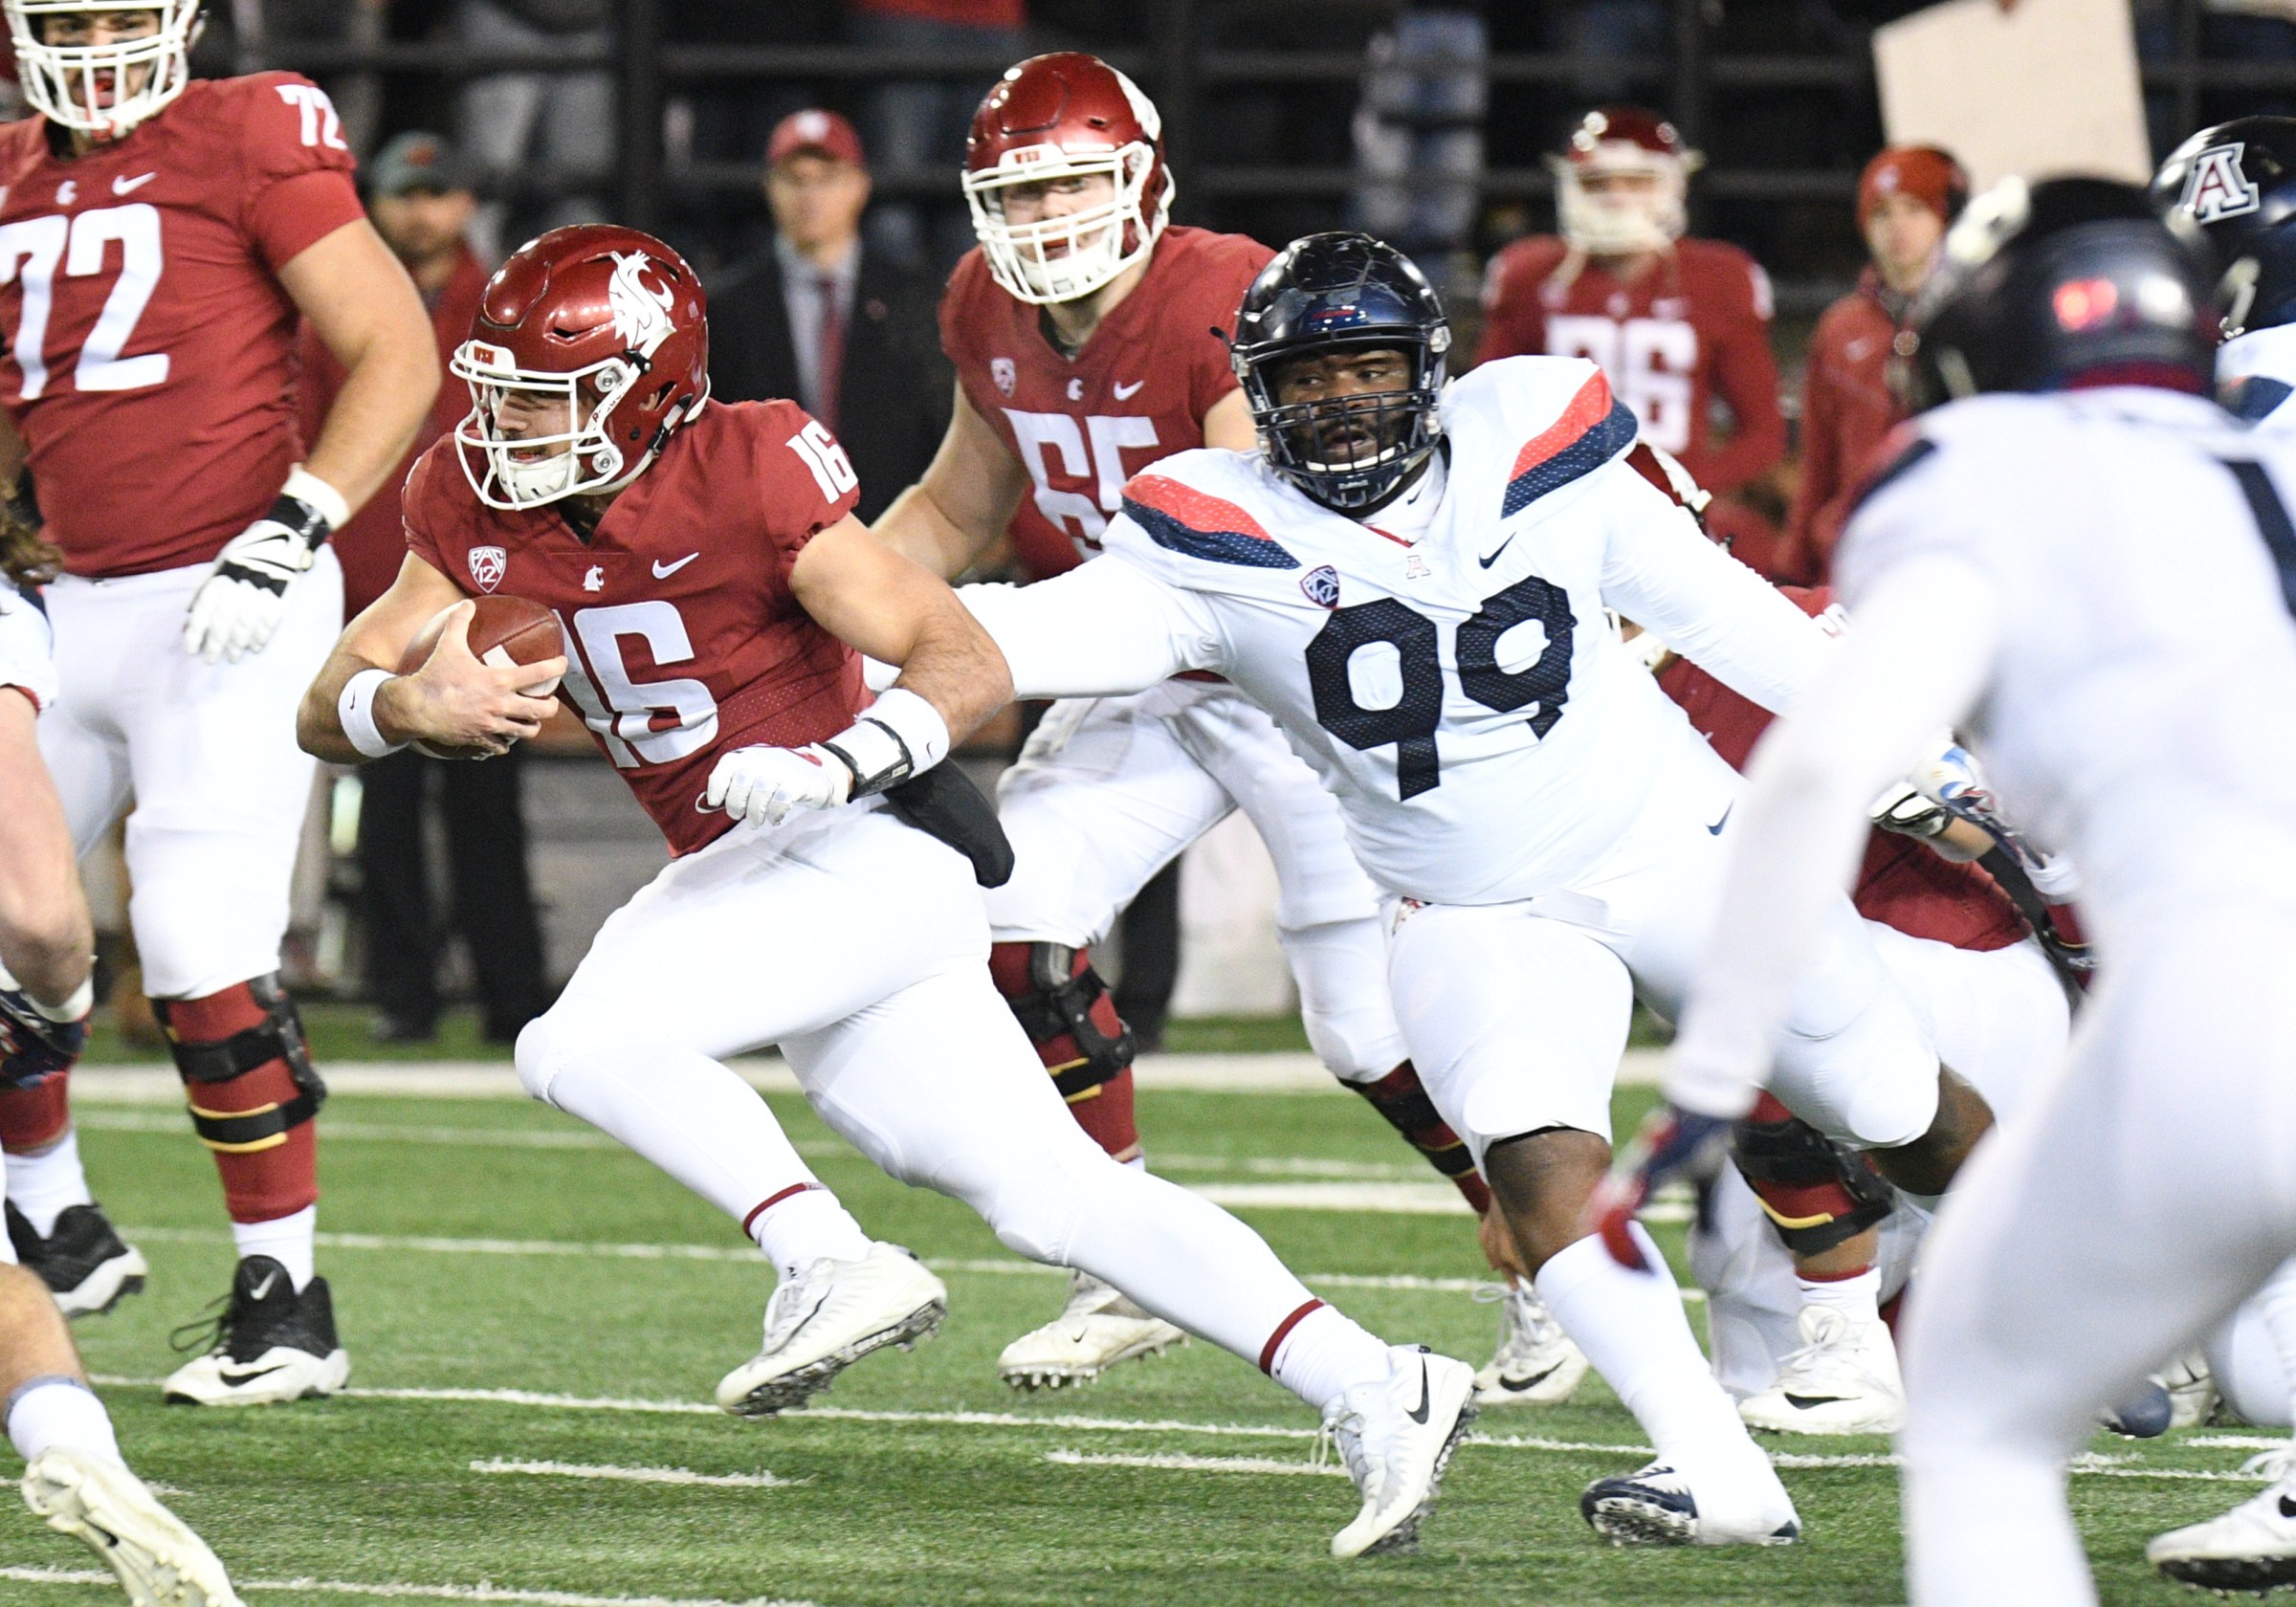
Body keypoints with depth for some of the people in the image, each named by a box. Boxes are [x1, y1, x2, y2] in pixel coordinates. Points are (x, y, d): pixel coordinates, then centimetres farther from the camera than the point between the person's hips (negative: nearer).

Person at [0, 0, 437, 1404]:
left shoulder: (248, 141, -8)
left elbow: (396, 354, -9)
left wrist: (289, 533, -16)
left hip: (227, 608, -7)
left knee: (207, 954, -12)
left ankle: (289, 1302, -1)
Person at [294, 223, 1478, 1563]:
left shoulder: (745, 480, -17)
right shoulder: (479, 510, 3)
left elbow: (970, 665, -17)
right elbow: (329, 709, 5)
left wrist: (834, 763, -33)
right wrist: (407, 704, -17)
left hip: (858, 851, -8)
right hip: (753, 877, 8)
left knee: (586, 1044, -23)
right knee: (1059, 1200, 3)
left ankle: (833, 1266, -14)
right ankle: (1378, 1390, 2)